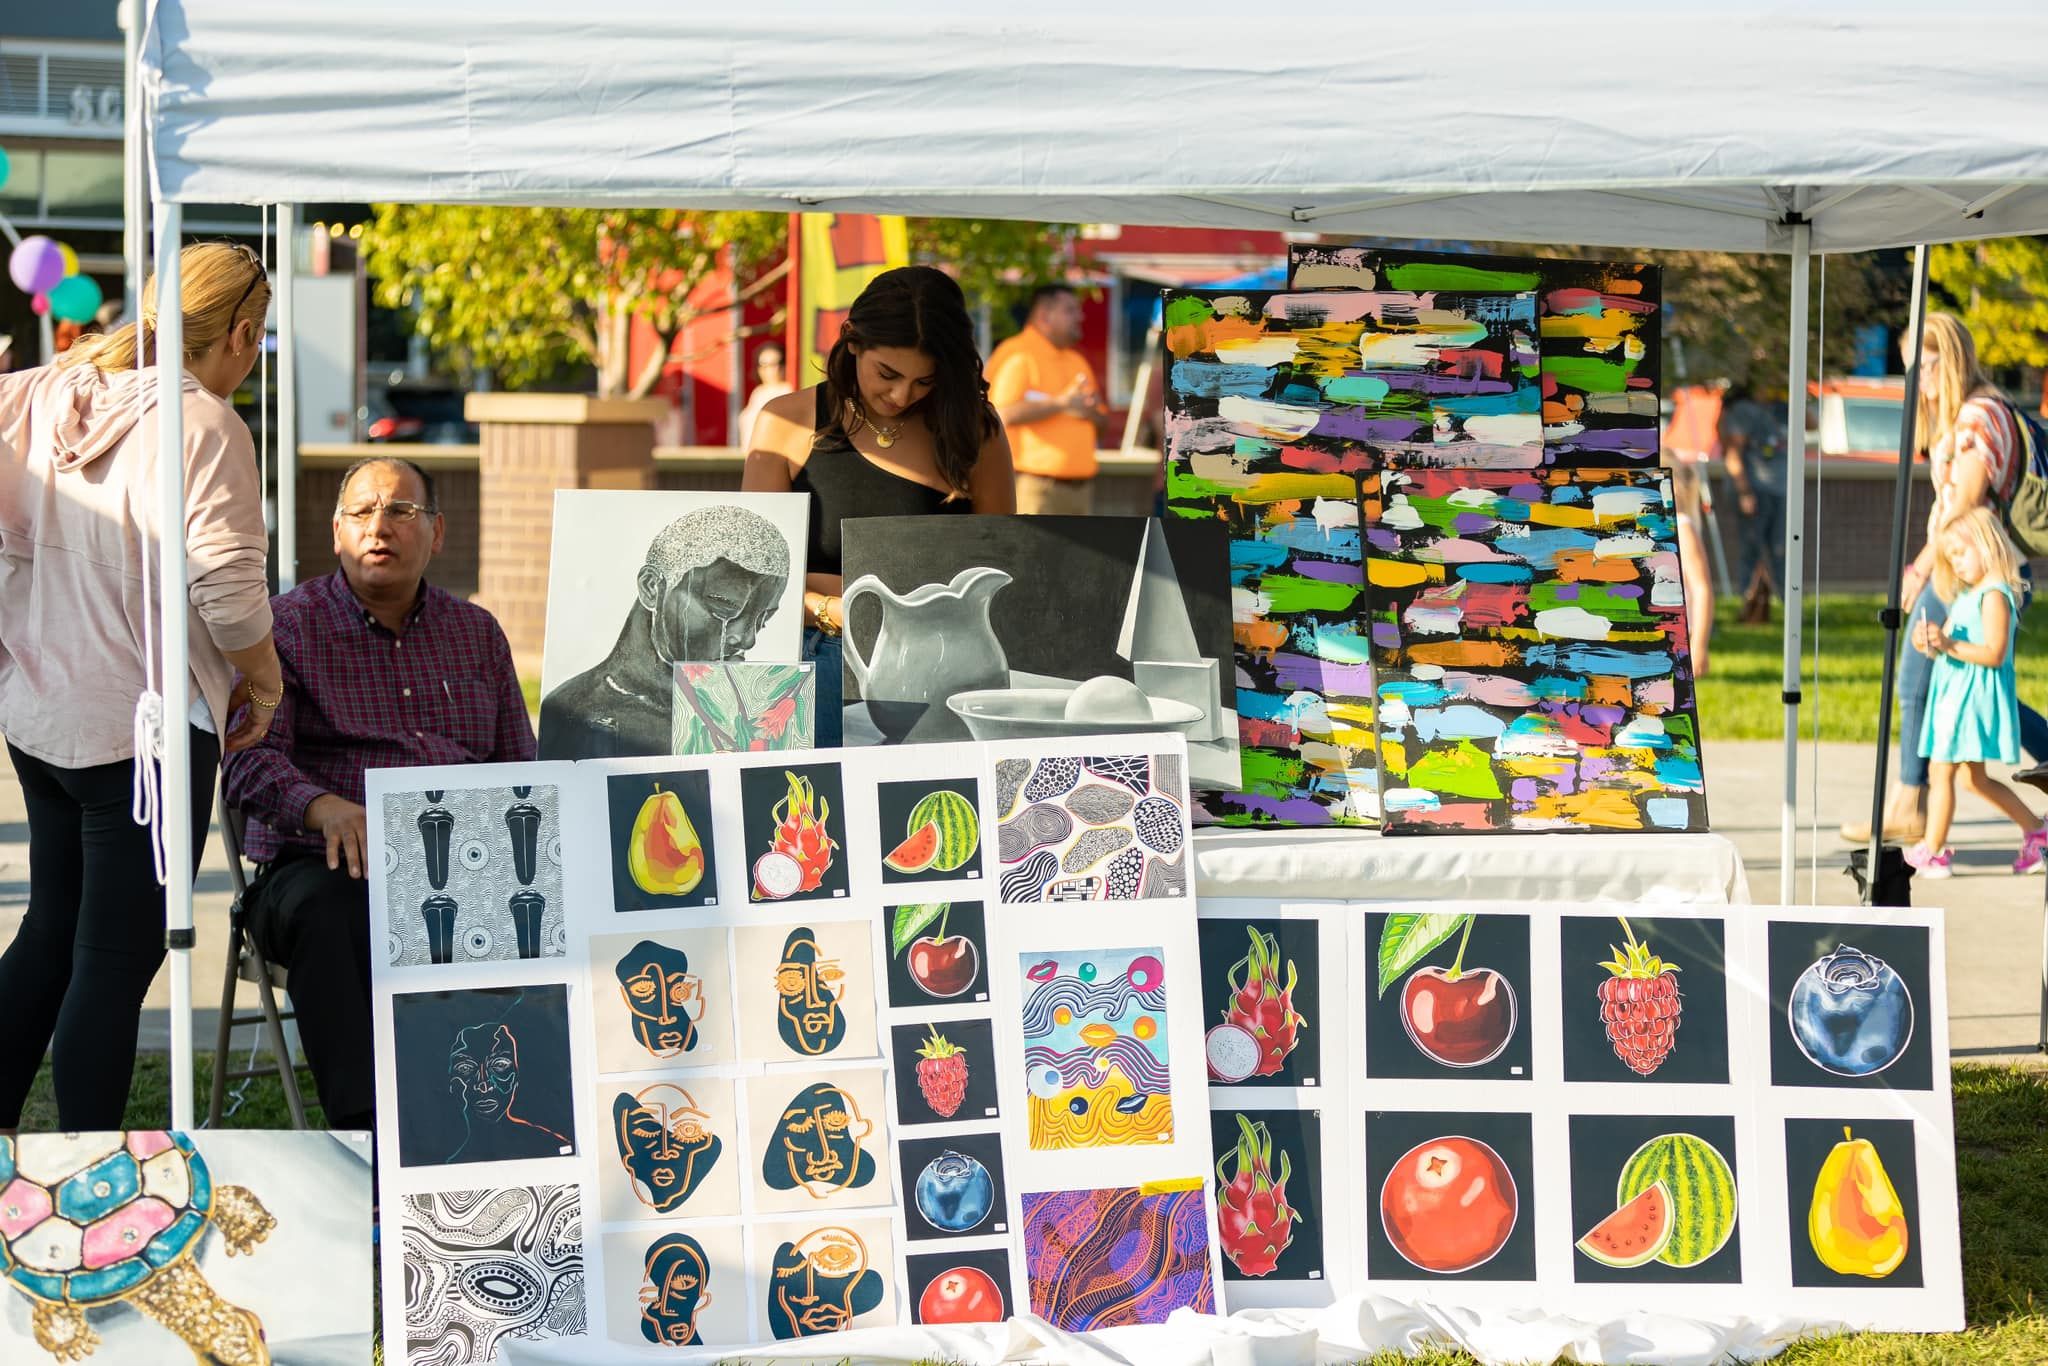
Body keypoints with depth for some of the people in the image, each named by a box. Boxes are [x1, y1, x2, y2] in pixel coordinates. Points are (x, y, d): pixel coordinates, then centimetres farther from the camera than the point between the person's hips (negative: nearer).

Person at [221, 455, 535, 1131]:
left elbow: (520, 768, 23)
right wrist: (326, 808, -28)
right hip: (319, 866, -3)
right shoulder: (287, 626, 8)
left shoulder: (477, 632, 21)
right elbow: (249, 759, -6)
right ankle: (363, 1130, -45)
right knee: (324, 912, -39)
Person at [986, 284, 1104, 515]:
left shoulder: (1077, 361, 21)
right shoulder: (1019, 357, -6)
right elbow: (1003, 413, -21)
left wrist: (1091, 412, -2)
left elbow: (1101, 421, 24)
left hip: (1081, 485, 8)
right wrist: (1061, 404, -18)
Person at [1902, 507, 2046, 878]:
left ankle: (1932, 852, -5)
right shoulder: (1967, 596, 16)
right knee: (1974, 778, 17)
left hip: (1974, 695, -11)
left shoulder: (1994, 596, -14)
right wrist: (1931, 644, -1)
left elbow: (1994, 654, -22)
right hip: (1955, 693, 11)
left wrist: (1950, 645, -27)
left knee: (1940, 771, -9)